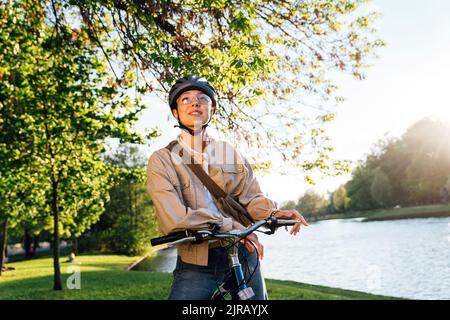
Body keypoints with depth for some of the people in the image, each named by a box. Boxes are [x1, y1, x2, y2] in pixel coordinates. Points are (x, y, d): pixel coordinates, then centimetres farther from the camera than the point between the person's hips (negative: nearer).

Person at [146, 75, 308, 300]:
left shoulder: (232, 154, 9)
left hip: (243, 259, 3)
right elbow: (174, 219, -13)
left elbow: (252, 198, 5)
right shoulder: (162, 160, -1)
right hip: (195, 267, -2)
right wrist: (233, 227, -19)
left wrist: (273, 212, -17)